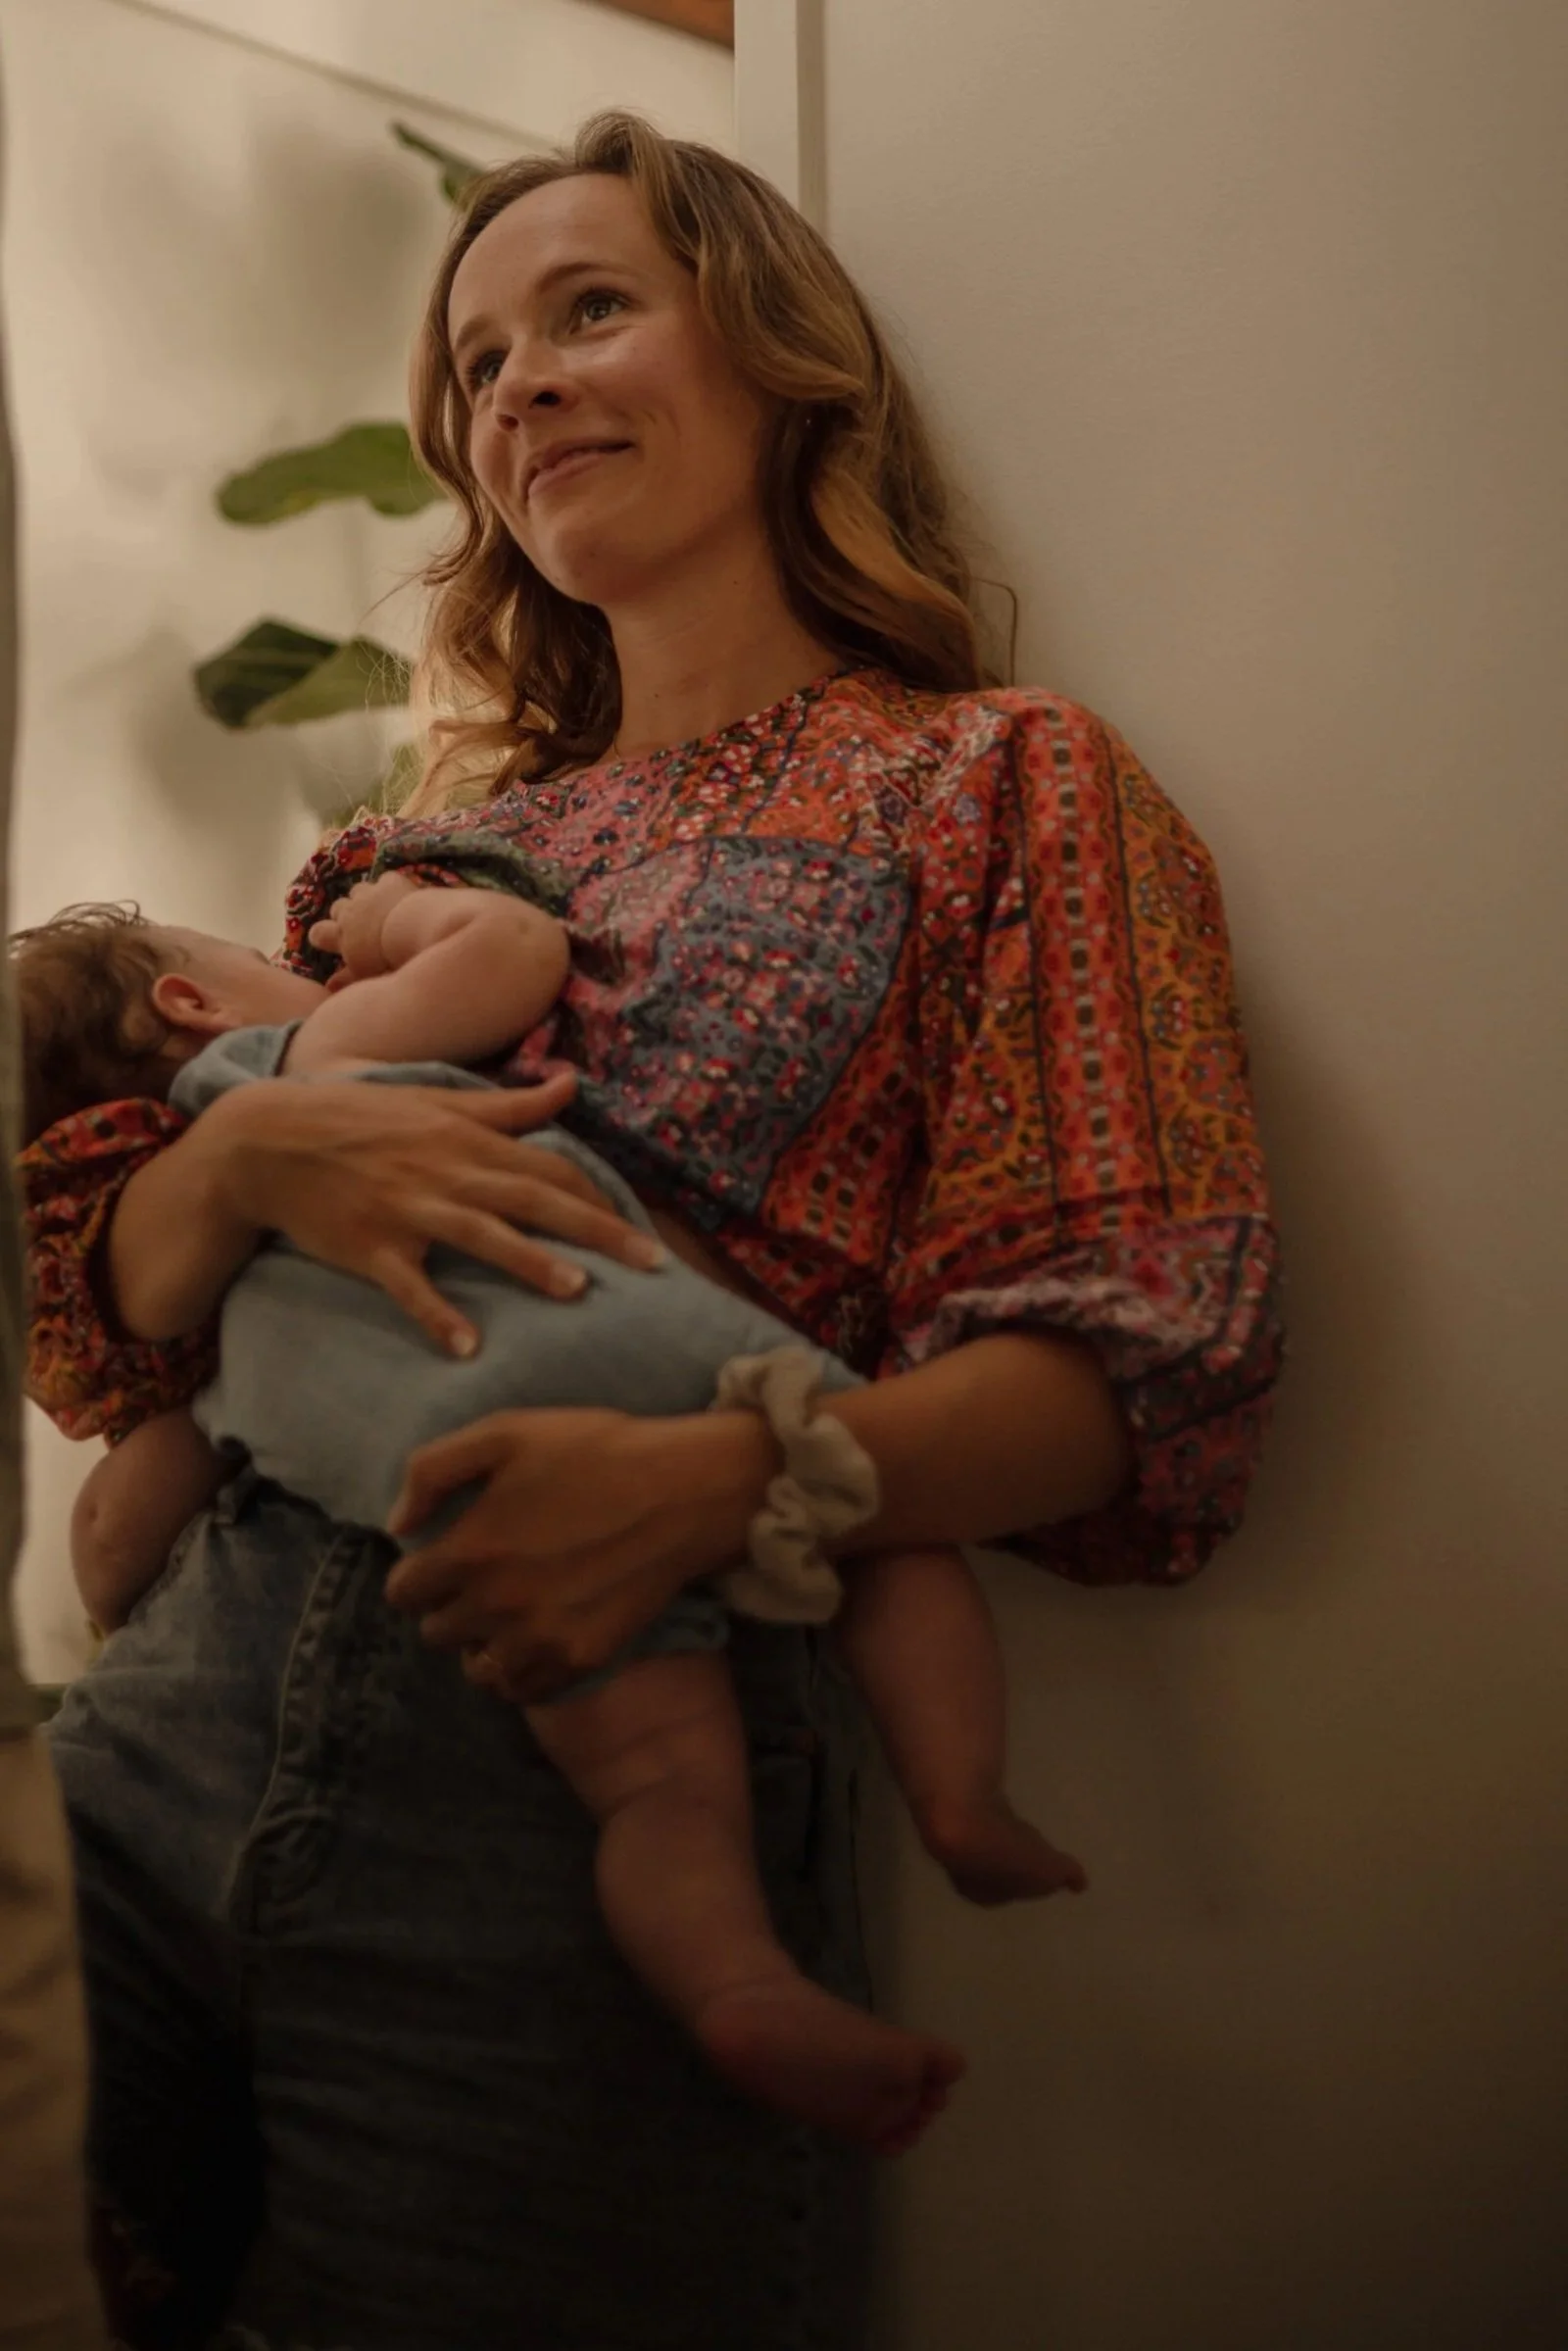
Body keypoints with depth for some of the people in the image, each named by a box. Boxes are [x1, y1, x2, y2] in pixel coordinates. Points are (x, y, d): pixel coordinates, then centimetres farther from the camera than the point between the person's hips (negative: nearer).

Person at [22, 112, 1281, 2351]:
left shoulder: (1002, 783, 2)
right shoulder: (455, 826, 16)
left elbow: (1138, 1356, -9)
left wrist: (724, 1475, -26)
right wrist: (250, 1151, -11)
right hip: (186, 1703, 5)